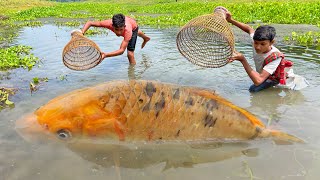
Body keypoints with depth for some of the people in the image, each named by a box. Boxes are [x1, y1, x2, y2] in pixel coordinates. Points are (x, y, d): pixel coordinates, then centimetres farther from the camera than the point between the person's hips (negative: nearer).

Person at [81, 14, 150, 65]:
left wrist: (106, 55, -68)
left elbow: (122, 50, -56)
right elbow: (89, 23, -39)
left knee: (130, 54, -18)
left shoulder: (127, 30, -52)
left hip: (133, 26, -5)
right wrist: (82, 33, -56)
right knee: (136, 33, 39)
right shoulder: (109, 23, -46)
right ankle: (146, 38, 74)